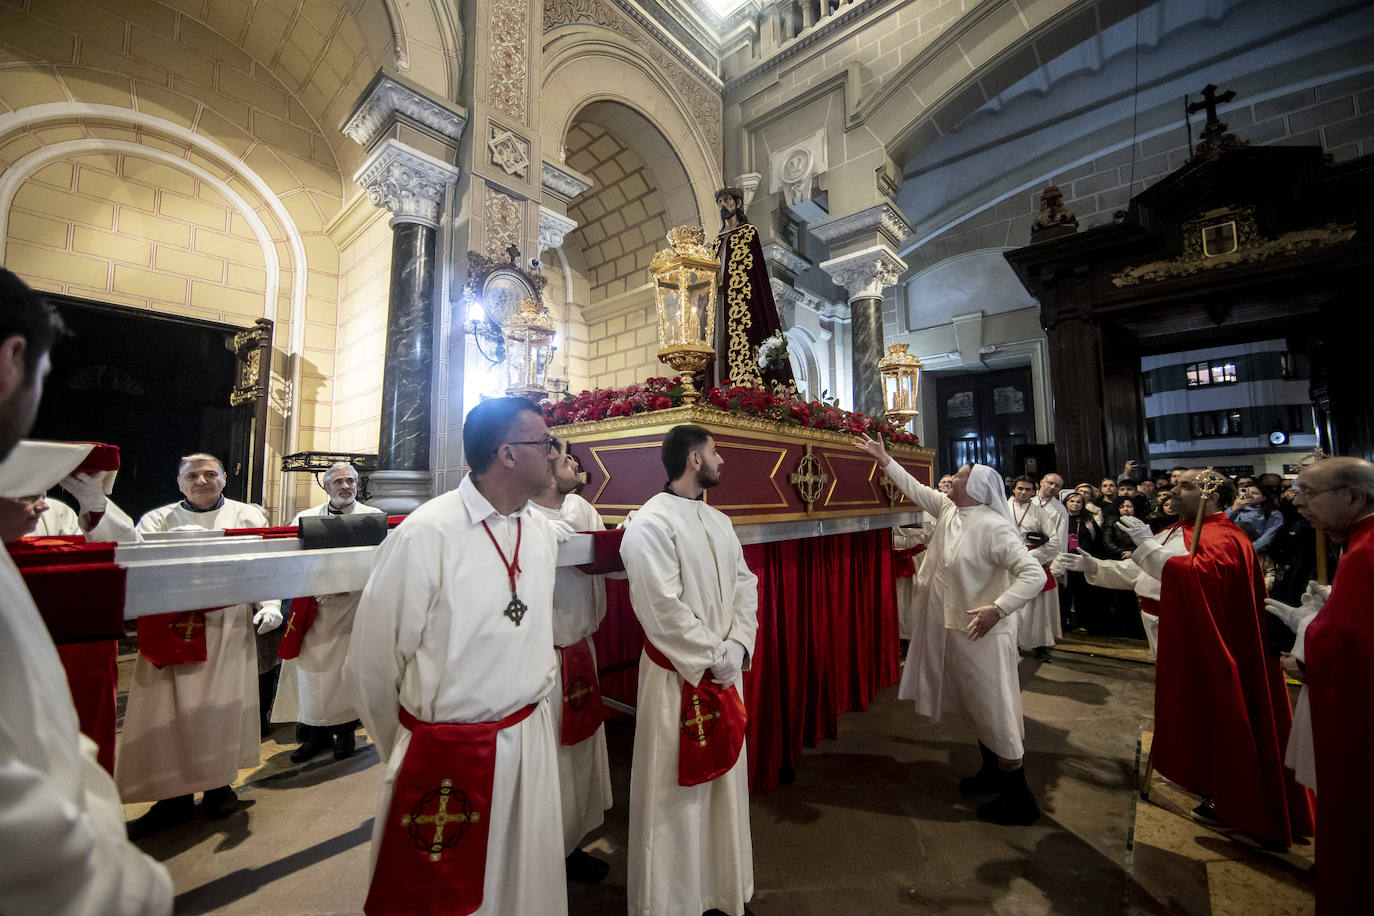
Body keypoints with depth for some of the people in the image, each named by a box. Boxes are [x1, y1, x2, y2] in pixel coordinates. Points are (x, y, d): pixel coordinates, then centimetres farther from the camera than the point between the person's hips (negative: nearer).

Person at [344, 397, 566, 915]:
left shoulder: (542, 531, -1)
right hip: (445, 757, -5)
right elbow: (371, 665, -11)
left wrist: (537, 704, 15)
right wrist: (406, 755, 2)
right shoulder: (424, 535, -21)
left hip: (531, 740, 5)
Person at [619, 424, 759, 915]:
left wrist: (737, 646, -7)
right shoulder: (650, 523, -17)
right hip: (677, 677, -7)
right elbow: (663, 607, -21)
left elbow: (745, 584, 6)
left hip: (725, 672, 8)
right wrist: (712, 660, -14)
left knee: (725, 780, 21)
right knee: (675, 793, 8)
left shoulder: (719, 521, 9)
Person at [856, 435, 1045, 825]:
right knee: (978, 706, 22)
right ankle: (993, 773, 42)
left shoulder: (993, 527, -22)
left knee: (995, 709, 5)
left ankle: (1019, 799, 23)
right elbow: (915, 489, 14)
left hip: (981, 632, -8)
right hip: (952, 628, 8)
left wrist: (997, 609, -31)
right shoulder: (949, 509, 1)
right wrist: (884, 459, 16)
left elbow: (1035, 574, -25)